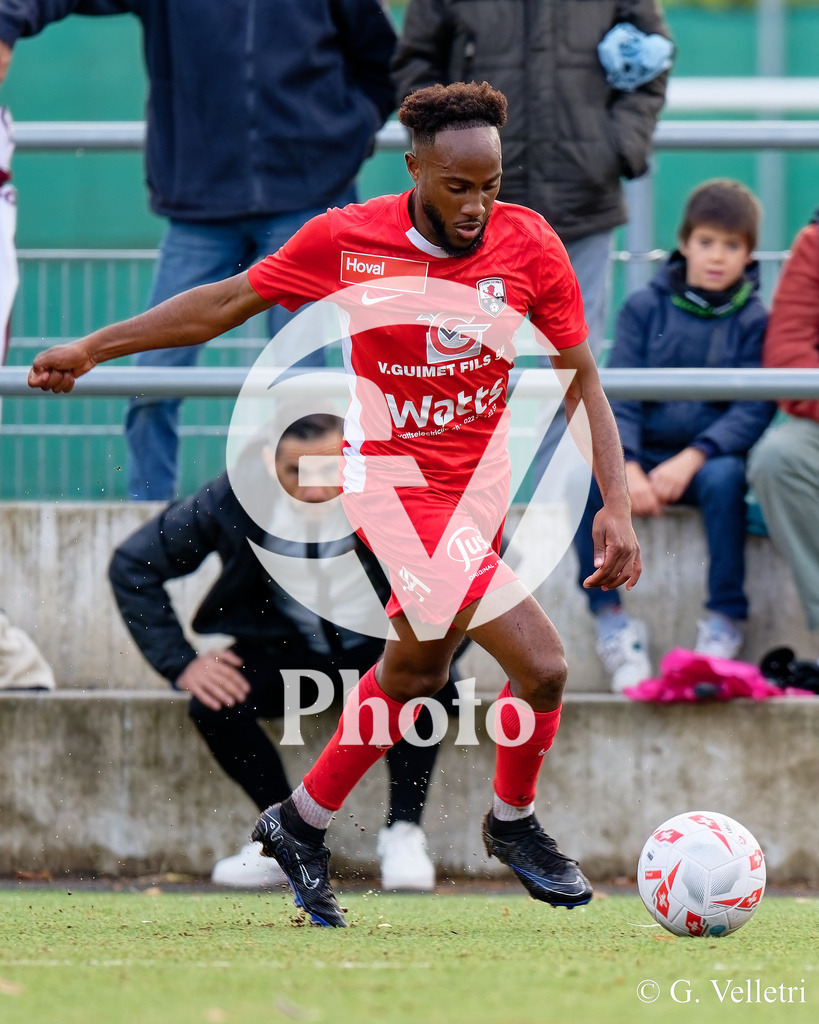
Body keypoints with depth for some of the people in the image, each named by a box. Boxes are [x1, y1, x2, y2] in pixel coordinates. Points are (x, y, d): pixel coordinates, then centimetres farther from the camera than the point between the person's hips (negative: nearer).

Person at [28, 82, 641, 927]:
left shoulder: (528, 245, -7)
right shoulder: (343, 241, -12)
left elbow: (582, 381, -1)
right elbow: (226, 303, 3)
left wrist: (615, 506, -11)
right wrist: (93, 347, 9)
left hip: (482, 480, 4)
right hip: (394, 483, -4)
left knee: (415, 670, 12)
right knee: (540, 666, -16)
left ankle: (301, 826, 34)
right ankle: (512, 822, 10)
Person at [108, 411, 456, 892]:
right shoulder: (233, 499, -21)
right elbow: (133, 566, -10)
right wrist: (181, 663, -17)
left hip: (379, 650, -2)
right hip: (288, 648, 2)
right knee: (212, 702, -28)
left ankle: (404, 835, -14)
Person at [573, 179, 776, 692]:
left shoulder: (754, 321, 1)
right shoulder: (645, 308, 5)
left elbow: (753, 412, -9)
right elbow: (617, 398, -3)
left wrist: (691, 460, -25)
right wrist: (628, 467, -22)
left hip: (711, 456, -1)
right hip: (643, 454, 1)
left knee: (724, 478, -35)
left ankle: (725, 620, -23)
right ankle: (611, 619, -21)